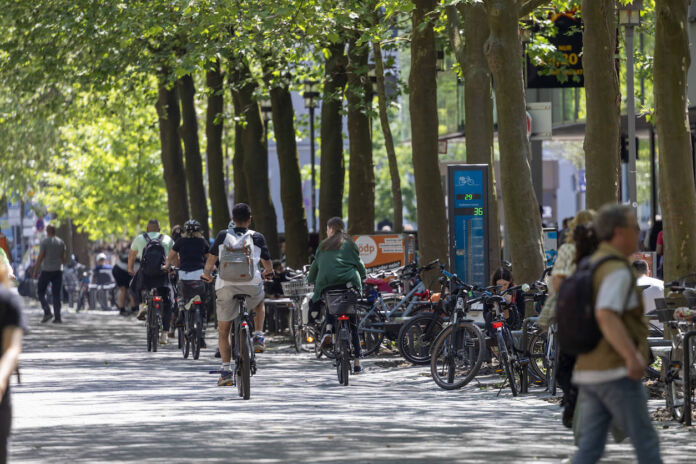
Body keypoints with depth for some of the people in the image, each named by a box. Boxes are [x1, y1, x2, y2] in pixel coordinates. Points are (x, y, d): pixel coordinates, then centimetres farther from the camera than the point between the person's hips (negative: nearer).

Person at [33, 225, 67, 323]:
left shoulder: (45, 242, -9)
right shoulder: (61, 242, 7)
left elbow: (40, 258, -10)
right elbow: (63, 258, 11)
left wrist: (35, 271, -5)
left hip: (47, 271, -4)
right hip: (58, 271, 4)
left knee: (41, 292, 7)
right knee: (56, 294, 6)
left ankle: (47, 312, -10)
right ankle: (57, 317, 0)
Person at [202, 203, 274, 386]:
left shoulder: (223, 235, 9)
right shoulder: (257, 237, 9)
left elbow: (211, 260, 12)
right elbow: (268, 266, 11)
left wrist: (206, 274, 32)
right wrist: (266, 273, 34)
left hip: (226, 285, 0)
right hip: (251, 284, 0)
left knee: (223, 331, 11)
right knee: (259, 303, 37)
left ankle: (226, 371, 1)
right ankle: (259, 337, 21)